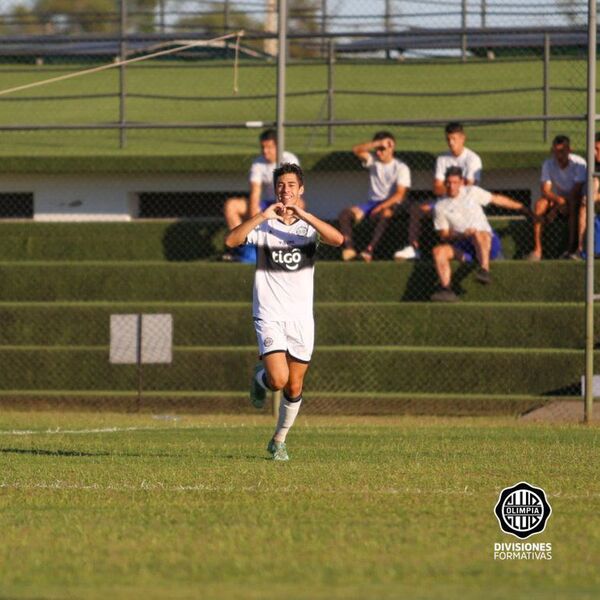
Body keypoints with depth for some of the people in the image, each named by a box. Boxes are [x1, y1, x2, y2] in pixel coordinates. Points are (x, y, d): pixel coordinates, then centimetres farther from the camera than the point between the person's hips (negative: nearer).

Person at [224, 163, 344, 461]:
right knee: (278, 379, -18)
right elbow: (231, 240, -18)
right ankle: (260, 377, 18)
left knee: (294, 389, 5)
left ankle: (279, 441, 25)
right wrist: (262, 216, -26)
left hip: (301, 318, 2)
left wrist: (303, 215, -26)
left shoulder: (310, 225, 3)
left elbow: (338, 239, -18)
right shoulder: (264, 224, -1)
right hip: (269, 316, -2)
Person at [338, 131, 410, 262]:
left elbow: (399, 194, -13)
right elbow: (357, 150, -5)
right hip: (373, 202, 5)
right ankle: (349, 248, -33)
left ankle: (369, 249, -48)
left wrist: (381, 207, -25)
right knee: (346, 213, -19)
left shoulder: (401, 168, -3)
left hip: (390, 204, -5)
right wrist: (377, 143, -14)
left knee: (385, 214, -41)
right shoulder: (373, 161, 11)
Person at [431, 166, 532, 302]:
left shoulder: (472, 192, 9)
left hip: (486, 241, -2)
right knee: (438, 250, -26)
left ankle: (484, 270, -55)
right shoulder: (440, 207, 8)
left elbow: (496, 199, 17)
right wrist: (461, 234, -13)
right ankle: (445, 289, -39)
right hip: (462, 246, 2)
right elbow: (444, 235, 6)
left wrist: (521, 207, 20)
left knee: (477, 234, -38)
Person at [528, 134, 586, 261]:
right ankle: (537, 249, -31)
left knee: (574, 205, -38)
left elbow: (576, 193, -23)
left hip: (575, 199, -3)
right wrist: (559, 199, -37)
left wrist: (557, 207, -30)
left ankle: (572, 249, -38)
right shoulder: (548, 164, -9)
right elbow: (545, 191, -17)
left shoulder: (579, 163, -19)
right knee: (540, 204, -28)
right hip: (557, 197, 3)